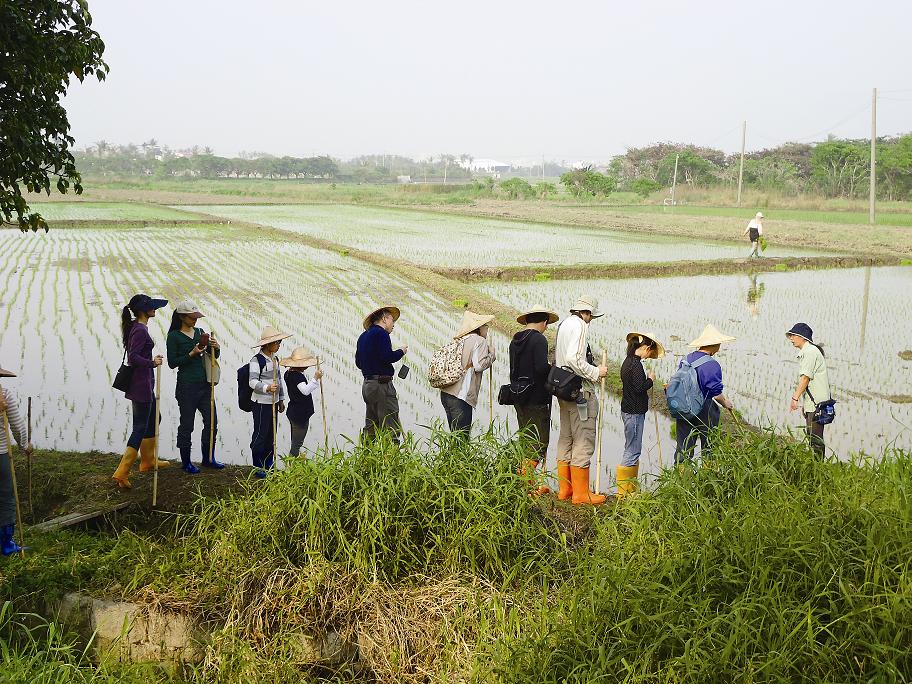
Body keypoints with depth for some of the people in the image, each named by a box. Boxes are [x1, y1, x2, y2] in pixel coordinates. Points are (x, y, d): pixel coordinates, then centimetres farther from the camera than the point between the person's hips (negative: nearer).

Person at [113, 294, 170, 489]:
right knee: (140, 428, -6)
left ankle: (148, 461, 37)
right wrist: (152, 363, -20)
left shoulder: (136, 327, 10)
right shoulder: (140, 330, -20)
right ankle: (122, 473, -7)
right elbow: (133, 357, -28)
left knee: (153, 419, 24)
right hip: (141, 384, -11)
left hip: (143, 383, 11)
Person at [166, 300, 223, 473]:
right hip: (187, 386, -6)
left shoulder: (199, 332, 11)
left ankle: (208, 458, 22)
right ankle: (186, 462, 14)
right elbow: (172, 363, -9)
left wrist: (215, 348, -7)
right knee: (187, 425, 3)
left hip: (204, 384, 6)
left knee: (211, 422, 8)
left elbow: (214, 356, 15)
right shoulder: (174, 336, -6)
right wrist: (191, 354, -19)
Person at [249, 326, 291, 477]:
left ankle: (268, 465, 23)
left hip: (273, 402, 8)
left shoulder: (275, 358, 11)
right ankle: (258, 467, 9)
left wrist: (281, 399, 20)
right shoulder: (257, 360, -14)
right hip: (261, 403, -8)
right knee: (260, 435, 0)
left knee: (271, 435, 13)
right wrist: (267, 388, -37)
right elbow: (253, 382, -21)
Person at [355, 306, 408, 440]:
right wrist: (401, 351, -4)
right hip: (381, 384, -9)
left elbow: (358, 362, 20)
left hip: (367, 384, 9)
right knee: (391, 430, -10)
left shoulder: (363, 336, 18)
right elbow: (387, 357, -20)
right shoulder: (381, 333, -9)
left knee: (370, 429, 11)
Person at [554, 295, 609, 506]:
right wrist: (596, 373, -15)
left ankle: (565, 489, 22)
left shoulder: (564, 324, 15)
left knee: (566, 439, 15)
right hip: (581, 391, -10)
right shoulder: (580, 325, -13)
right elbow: (574, 359, -25)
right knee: (583, 441, -4)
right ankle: (581, 494, -2)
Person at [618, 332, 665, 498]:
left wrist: (647, 379, 9)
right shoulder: (636, 364, -18)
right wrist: (651, 379, -7)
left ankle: (631, 489, 24)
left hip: (629, 410, 10)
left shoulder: (628, 361, 12)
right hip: (634, 413, -10)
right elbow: (639, 388, -23)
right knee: (633, 450, -4)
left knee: (633, 450, 17)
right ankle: (623, 492, 1)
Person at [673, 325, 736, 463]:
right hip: (704, 412, -6)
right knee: (708, 446, 10)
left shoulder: (686, 359, 2)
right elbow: (716, 393, -16)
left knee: (683, 447, 10)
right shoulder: (712, 365, -18)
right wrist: (726, 403, 4)